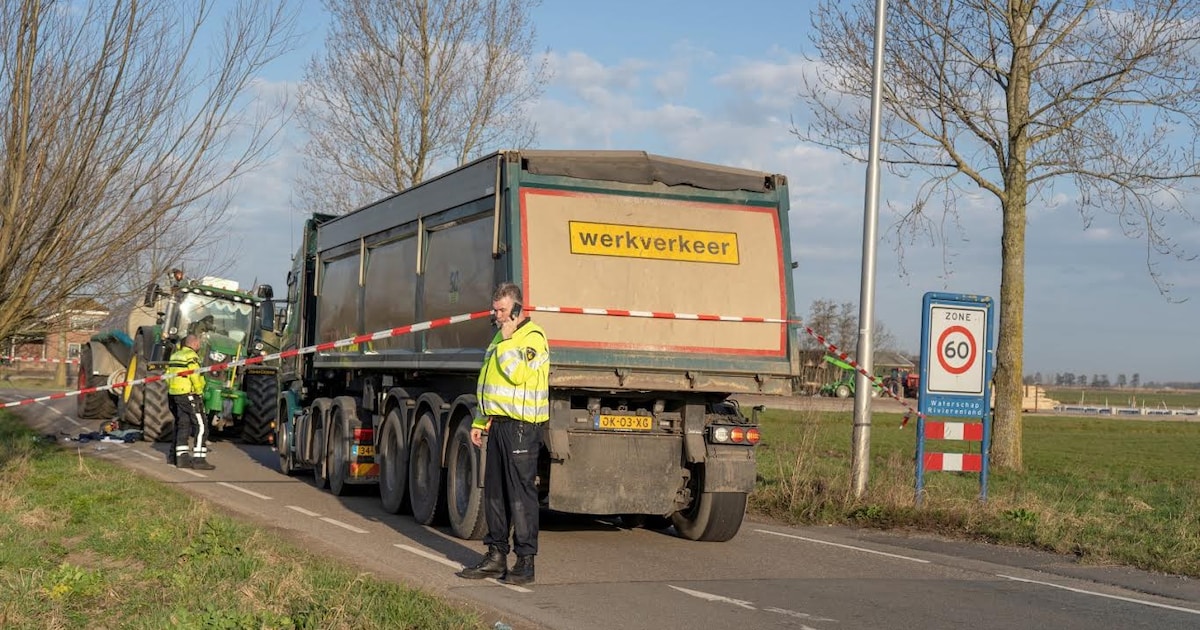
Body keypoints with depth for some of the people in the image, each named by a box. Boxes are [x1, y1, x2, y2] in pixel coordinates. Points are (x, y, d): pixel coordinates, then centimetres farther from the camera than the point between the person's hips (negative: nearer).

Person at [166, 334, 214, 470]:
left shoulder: (175, 355, 15)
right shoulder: (191, 357, -12)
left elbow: (168, 375, 15)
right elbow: (196, 377, -20)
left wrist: (172, 388, 18)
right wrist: (199, 391, -8)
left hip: (174, 393, 9)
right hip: (189, 395, -9)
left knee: (182, 425, 13)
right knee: (200, 427, -6)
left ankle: (182, 458, 12)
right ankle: (198, 459, -11)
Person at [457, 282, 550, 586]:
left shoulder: (533, 337, -9)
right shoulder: (500, 338, 20)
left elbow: (517, 374, -24)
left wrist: (507, 340, -16)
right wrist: (480, 421, 21)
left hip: (522, 426, -9)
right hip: (499, 423, 9)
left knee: (520, 492, -6)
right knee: (494, 491, 11)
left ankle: (525, 561, -2)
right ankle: (496, 555, 19)